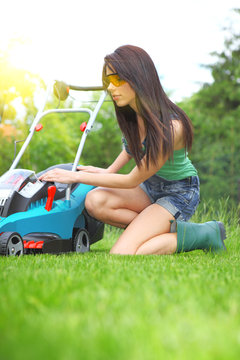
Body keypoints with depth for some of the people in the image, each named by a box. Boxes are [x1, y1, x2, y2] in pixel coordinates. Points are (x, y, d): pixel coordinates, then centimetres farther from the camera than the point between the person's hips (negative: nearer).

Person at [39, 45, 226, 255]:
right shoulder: (131, 114, -8)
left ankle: (201, 234, -9)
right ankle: (171, 229, -10)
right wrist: (109, 171, 9)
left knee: (121, 255, -23)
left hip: (179, 193, -7)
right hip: (150, 187, 8)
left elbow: (132, 181, -23)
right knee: (95, 201, -20)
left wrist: (76, 177, -18)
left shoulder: (170, 127, -30)